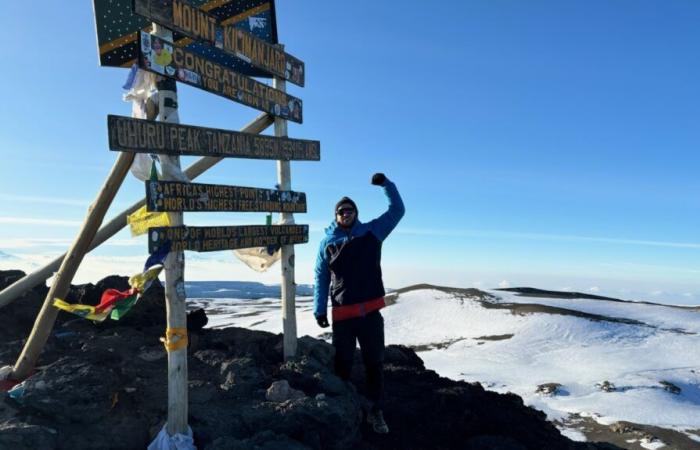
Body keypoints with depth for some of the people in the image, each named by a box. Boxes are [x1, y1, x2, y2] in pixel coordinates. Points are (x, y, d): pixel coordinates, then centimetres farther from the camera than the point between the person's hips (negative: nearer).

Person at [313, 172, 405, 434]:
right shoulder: (328, 242, 2)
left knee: (374, 363, 9)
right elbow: (321, 278, 5)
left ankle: (376, 412, 22)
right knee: (342, 364, 12)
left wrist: (385, 184, -9)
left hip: (371, 312, 1)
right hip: (342, 315, 0)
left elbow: (397, 210, 3)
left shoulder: (372, 232, 3)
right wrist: (319, 309, -1)